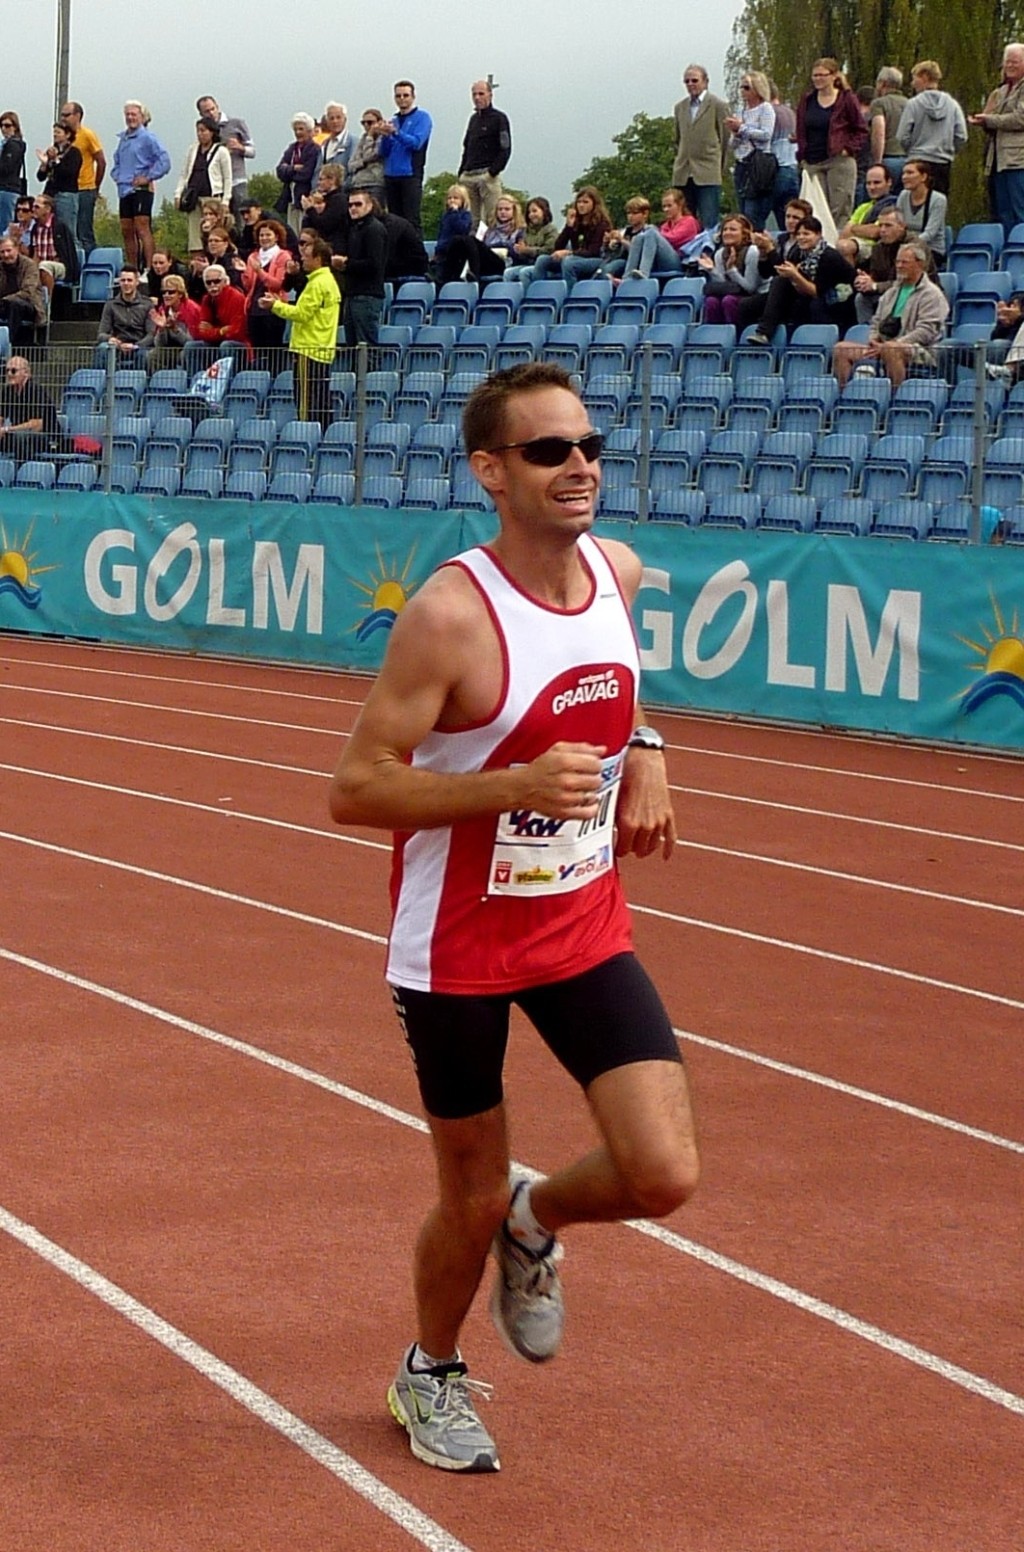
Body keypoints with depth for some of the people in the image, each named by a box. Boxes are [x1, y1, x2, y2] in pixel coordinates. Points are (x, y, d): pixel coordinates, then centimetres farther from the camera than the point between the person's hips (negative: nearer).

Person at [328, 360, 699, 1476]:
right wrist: (518, 784, -30)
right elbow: (353, 790, -21)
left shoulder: (616, 570, -3)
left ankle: (534, 1226, 26)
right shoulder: (450, 616, -22)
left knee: (664, 1176, -8)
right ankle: (431, 1375, 40)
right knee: (471, 1202, 10)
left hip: (586, 926, 5)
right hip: (457, 949, -5)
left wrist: (642, 752, 1)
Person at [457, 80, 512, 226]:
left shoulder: (499, 118, -1)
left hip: (488, 176, -7)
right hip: (468, 176, 7)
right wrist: (461, 173, 14)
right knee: (472, 220, 3)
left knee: (491, 219, -10)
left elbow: (505, 149, -7)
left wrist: (492, 172, -15)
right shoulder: (474, 119, 20)